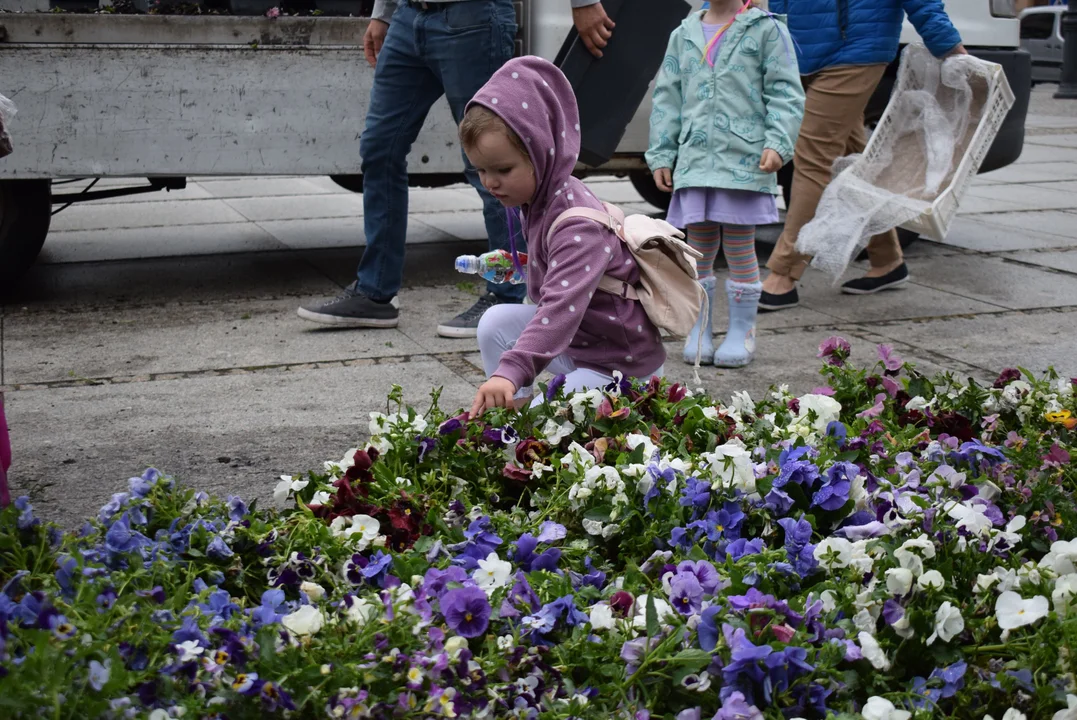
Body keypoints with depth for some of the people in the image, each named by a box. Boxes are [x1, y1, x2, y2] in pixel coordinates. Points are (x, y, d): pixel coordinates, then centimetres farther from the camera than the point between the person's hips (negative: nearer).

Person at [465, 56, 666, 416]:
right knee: (496, 322, -6)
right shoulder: (539, 200, 0)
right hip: (576, 341, 9)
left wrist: (510, 371, -53)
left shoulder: (577, 226, -30)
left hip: (621, 364, -9)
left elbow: (563, 306, -44)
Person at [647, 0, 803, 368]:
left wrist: (778, 144, -14)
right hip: (695, 161, 4)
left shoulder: (765, 30, 3)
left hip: (744, 161, -3)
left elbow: (785, 93, -1)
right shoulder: (684, 36, 14)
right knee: (699, 248, 7)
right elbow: (667, 99, 15)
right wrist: (661, 156, 10)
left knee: (740, 247, 1)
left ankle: (742, 332, 12)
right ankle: (699, 330, 17)